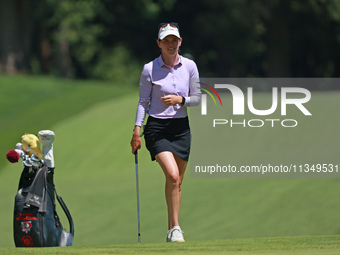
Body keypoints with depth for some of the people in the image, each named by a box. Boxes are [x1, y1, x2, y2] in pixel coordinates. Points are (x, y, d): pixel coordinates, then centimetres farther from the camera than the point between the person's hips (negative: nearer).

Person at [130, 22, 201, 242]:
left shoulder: (190, 66, 3)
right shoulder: (149, 69, -4)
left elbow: (197, 98, 8)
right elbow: (143, 101, 0)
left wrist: (180, 100, -12)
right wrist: (137, 130, -6)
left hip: (181, 127, 3)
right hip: (157, 127, -3)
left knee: (178, 182, 6)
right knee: (172, 175, -21)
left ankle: (173, 230, 16)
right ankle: (175, 227, -14)